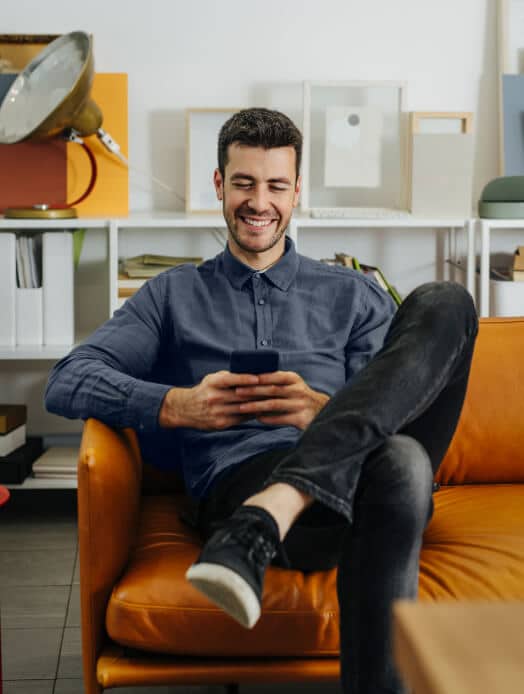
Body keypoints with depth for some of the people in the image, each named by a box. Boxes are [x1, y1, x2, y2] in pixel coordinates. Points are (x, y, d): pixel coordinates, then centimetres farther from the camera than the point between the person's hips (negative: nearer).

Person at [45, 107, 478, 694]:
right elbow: (66, 382, 10)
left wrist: (325, 412, -10)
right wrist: (178, 405, -10)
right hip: (237, 484, -4)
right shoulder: (175, 295, 24)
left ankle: (262, 520, -38)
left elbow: (402, 401, 14)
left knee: (443, 304, -25)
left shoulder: (351, 296, 27)